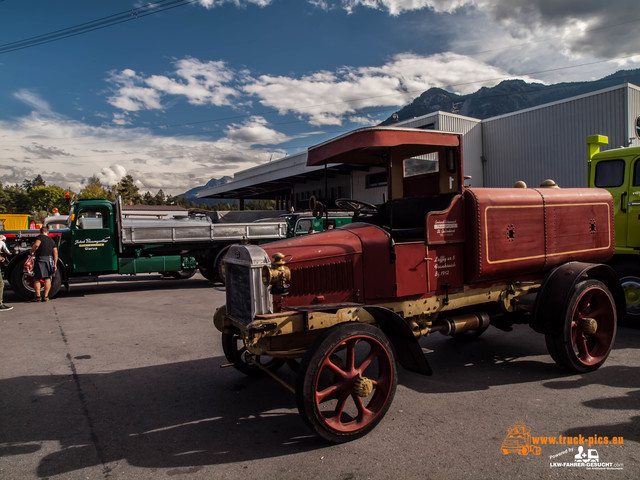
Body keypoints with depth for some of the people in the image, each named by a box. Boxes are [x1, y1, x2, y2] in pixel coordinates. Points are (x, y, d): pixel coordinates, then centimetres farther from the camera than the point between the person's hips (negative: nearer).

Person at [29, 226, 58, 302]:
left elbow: (36, 245, -21)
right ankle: (45, 296, 2)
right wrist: (55, 264, 11)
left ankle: (37, 296, 6)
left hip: (40, 259, -4)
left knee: (36, 279, 7)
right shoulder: (51, 240, 14)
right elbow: (55, 253, 9)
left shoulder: (40, 237, 0)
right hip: (50, 259, 4)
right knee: (47, 279, 6)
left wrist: (32, 251, -2)